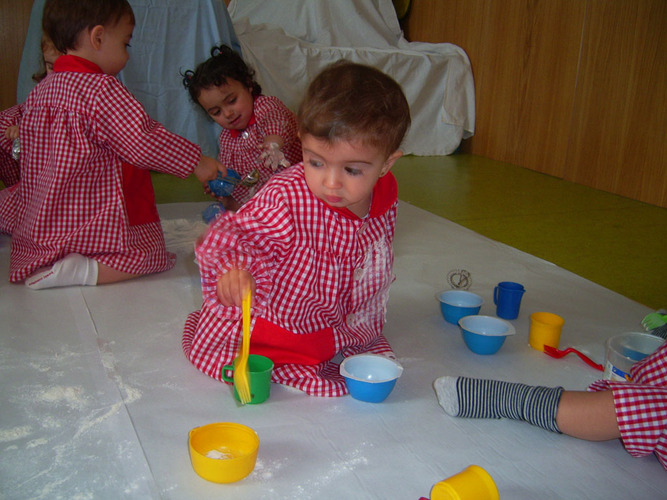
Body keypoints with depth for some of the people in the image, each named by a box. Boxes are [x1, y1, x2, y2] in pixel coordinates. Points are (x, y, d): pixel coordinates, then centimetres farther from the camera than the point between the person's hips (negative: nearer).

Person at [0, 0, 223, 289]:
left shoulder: (40, 91, 8)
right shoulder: (102, 89, -18)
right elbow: (144, 142, -21)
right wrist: (197, 162, -10)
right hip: (96, 229, -9)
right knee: (153, 254, 3)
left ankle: (41, 267, 4)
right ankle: (81, 271, -15)